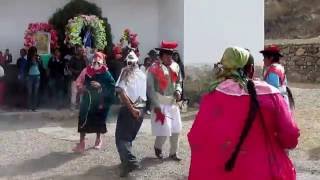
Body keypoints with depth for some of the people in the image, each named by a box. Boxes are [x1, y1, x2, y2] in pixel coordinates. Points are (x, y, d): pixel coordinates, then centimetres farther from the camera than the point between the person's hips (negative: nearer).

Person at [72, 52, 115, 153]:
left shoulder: (105, 73, -10)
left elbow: (111, 86, -16)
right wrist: (81, 87, -10)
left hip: (99, 101, -1)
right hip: (87, 99, 1)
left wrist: (100, 86, -25)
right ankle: (81, 143, 4)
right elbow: (79, 81, 8)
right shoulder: (87, 70, -2)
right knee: (83, 120, -5)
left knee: (98, 120, 14)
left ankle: (98, 139, 39)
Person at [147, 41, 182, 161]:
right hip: (160, 104, -7)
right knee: (164, 130, -8)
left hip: (173, 103, 7)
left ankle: (173, 153, 27)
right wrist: (156, 106, -18)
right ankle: (158, 147, 23)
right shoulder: (154, 69, -13)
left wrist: (178, 91, -3)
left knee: (176, 129, 10)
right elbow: (151, 89, -15)